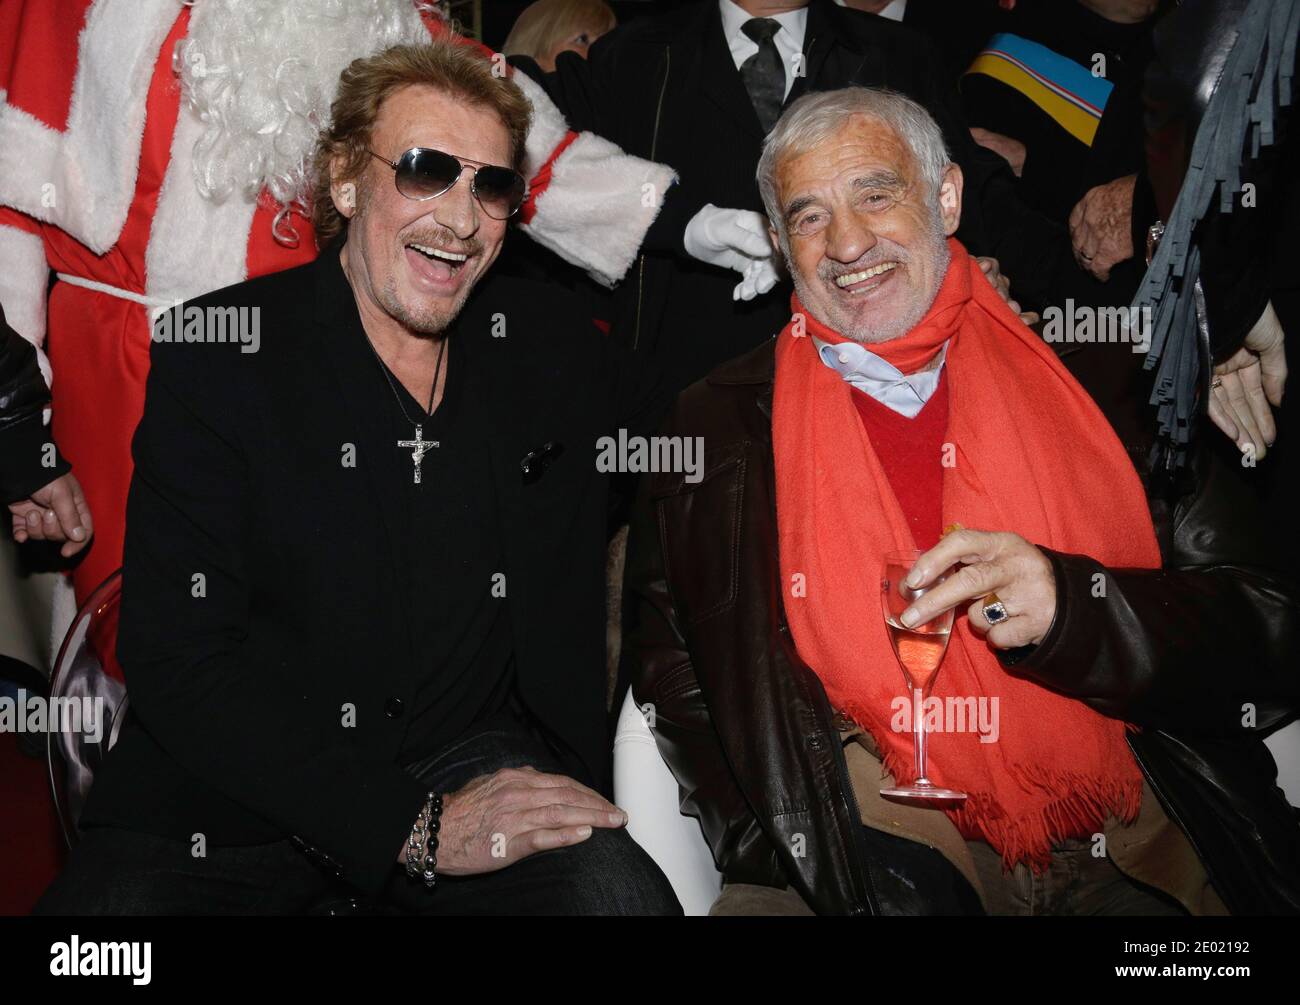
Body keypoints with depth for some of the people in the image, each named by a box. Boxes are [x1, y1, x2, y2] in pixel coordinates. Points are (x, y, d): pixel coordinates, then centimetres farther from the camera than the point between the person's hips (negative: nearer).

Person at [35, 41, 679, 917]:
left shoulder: (546, 342, 5)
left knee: (626, 896, -25)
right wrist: (416, 826, -19)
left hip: (475, 762, 3)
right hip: (237, 792, -2)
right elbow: (176, 659, -12)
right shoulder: (216, 353, -6)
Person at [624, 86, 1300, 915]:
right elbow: (674, 685, 11)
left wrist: (1073, 606, -16)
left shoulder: (1093, 377, 6)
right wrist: (791, 848, -5)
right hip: (872, 852, -1)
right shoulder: (720, 428, 8)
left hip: (1125, 850, 2)